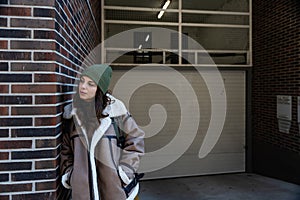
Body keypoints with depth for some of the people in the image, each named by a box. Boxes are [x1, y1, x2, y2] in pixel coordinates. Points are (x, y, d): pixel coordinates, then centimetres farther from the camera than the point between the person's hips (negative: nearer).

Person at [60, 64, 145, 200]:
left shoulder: (115, 108, -8)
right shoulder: (71, 112, 2)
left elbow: (135, 139, -1)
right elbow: (66, 148, 12)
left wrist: (125, 171, -4)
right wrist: (68, 174, 9)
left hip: (113, 184, -2)